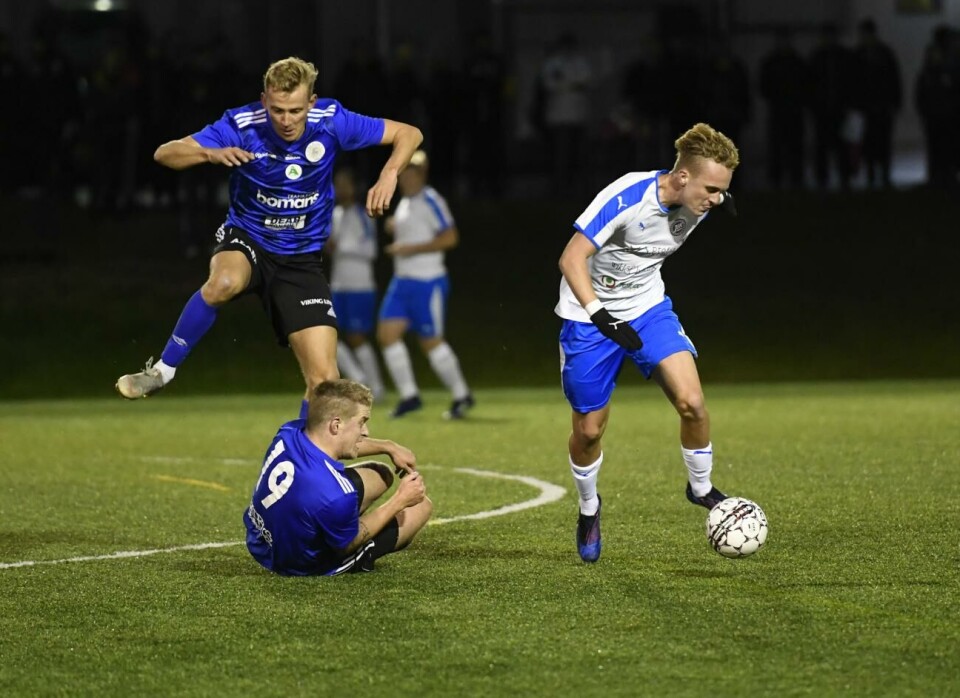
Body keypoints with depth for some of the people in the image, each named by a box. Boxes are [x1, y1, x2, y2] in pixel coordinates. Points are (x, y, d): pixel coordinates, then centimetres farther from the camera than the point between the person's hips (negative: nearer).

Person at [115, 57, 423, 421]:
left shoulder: (331, 122, -14)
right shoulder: (242, 125, -18)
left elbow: (409, 134, -4)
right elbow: (165, 153, -20)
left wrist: (389, 175, -24)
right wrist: (211, 153, -40)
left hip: (301, 260, 2)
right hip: (246, 240, -2)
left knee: (325, 378, -11)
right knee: (225, 281, -39)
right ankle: (162, 371, -19)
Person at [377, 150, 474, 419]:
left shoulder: (430, 201, -13)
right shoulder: (404, 203, 14)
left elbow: (450, 237, -20)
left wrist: (411, 248, -21)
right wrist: (395, 229, 7)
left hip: (427, 283, -9)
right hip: (402, 281, 9)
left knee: (431, 341, -4)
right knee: (387, 333, -1)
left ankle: (462, 395, 11)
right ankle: (409, 395, 4)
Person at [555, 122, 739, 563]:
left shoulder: (697, 205, -10)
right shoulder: (627, 198, -29)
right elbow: (571, 259, -31)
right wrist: (599, 316, -41)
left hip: (648, 310, 4)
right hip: (591, 317, -4)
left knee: (692, 402, -15)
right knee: (588, 431, 5)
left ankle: (701, 489, 9)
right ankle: (589, 508, 33)